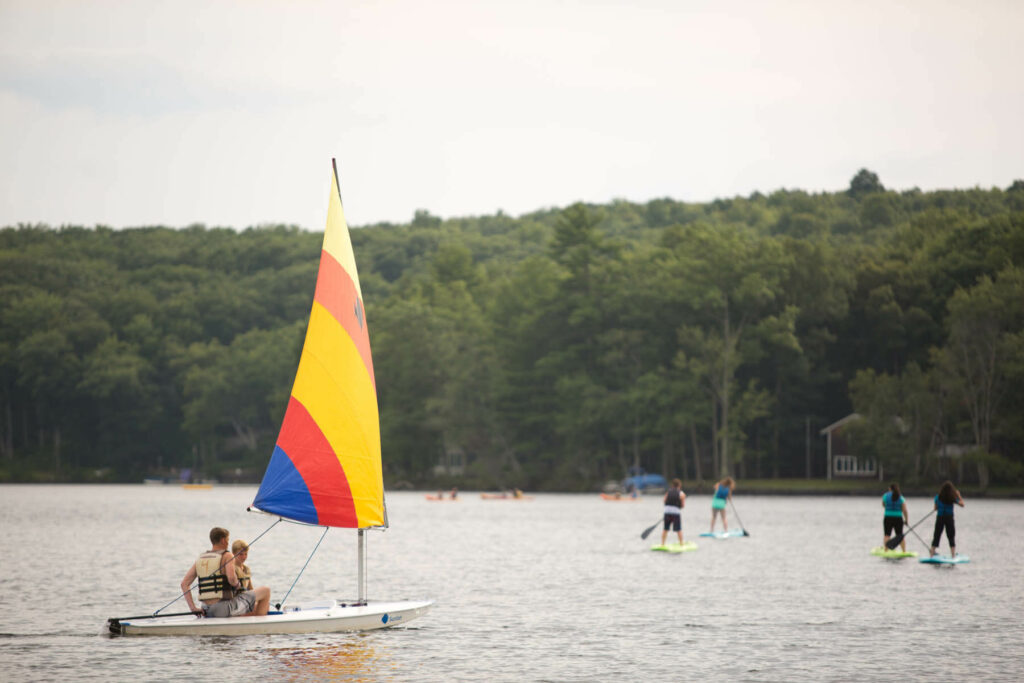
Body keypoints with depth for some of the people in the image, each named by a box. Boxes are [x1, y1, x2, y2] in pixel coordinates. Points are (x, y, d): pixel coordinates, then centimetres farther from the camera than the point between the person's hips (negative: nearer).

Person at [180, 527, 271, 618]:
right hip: (226, 609, -7)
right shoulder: (227, 556, -6)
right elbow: (231, 578, -25)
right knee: (265, 591, 8)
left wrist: (193, 608, 3)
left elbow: (184, 583, 6)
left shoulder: (200, 559, 12)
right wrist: (237, 585, -2)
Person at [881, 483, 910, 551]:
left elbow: (883, 505, 16)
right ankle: (904, 551, 10)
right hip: (898, 518, 1)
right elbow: (904, 510, -3)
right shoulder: (901, 498, 0)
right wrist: (906, 519, 7)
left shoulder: (886, 496, -2)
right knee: (900, 536, 10)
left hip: (888, 518, -1)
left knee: (887, 535, 2)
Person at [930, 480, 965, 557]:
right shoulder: (952, 498, -9)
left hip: (940, 518, 1)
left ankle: (932, 554, 5)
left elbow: (935, 508, 4)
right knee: (951, 537, 6)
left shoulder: (938, 497, -4)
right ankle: (953, 555, 4)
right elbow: (962, 504, 0)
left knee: (936, 537, 7)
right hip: (949, 518, -1)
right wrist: (959, 495, 10)